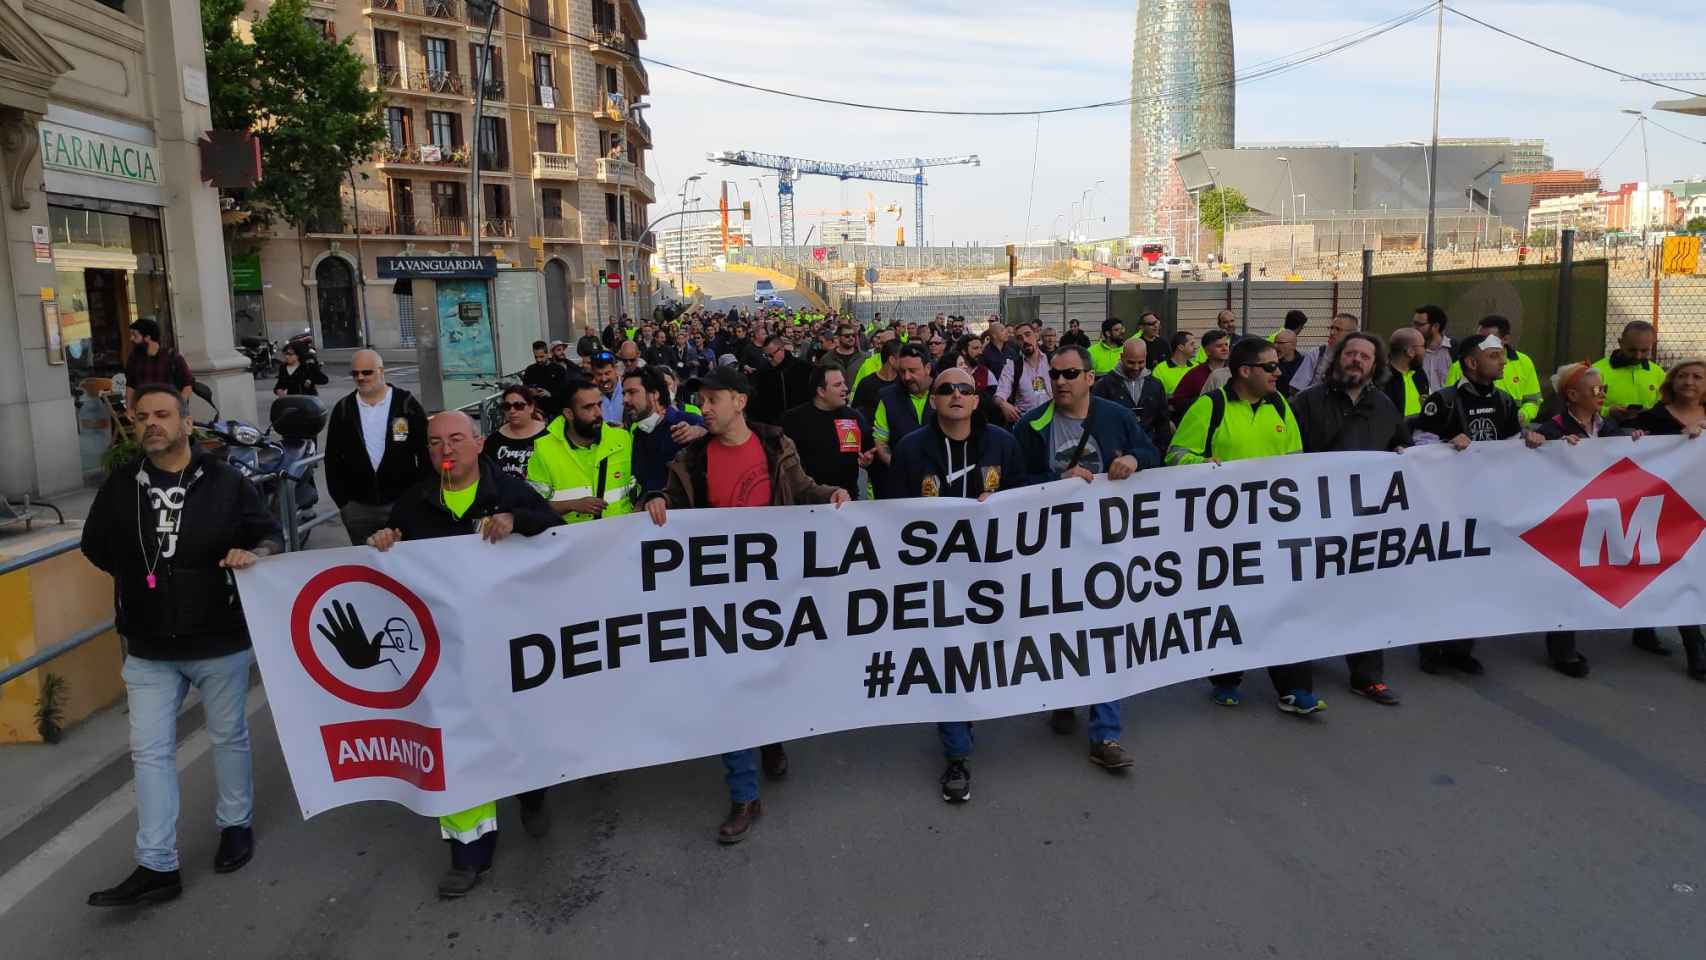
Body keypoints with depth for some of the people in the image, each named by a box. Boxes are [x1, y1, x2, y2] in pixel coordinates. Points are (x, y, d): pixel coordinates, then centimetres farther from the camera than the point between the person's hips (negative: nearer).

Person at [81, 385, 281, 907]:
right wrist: (140, 574, 6)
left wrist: (252, 555, -25)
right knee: (150, 751, 3)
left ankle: (236, 825, 34)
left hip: (220, 641, -2)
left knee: (229, 736, 14)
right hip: (148, 648, 2)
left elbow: (272, 535, -4)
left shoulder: (226, 481, -8)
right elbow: (95, 545, 13)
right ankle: (157, 866, 11)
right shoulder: (121, 484, -1)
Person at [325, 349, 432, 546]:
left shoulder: (407, 404, -2)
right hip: (357, 507, 2)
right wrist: (342, 501, 4)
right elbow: (333, 458, 9)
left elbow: (426, 453, 0)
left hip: (403, 503, -2)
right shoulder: (342, 409, 6)